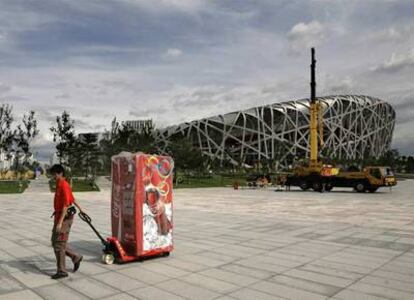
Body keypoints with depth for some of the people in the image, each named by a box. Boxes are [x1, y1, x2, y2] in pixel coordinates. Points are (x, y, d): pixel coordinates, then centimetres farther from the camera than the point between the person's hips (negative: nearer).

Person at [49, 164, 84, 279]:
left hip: (64, 218, -10)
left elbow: (66, 205, -23)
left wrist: (60, 222, -26)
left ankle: (62, 271, 10)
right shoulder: (59, 185, 12)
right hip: (59, 217, 10)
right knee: (55, 243, 15)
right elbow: (72, 198, 23)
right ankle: (76, 257, 26)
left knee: (59, 245, -2)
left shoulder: (64, 186, -18)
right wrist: (80, 209, 34)